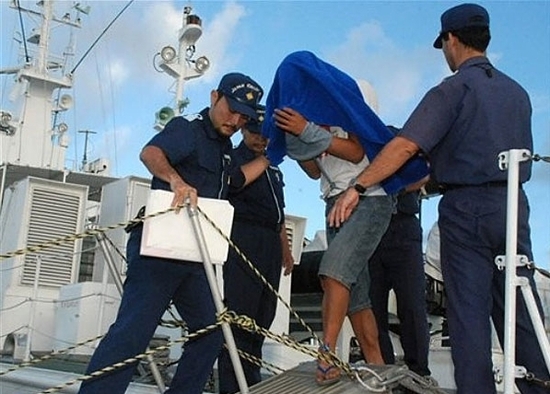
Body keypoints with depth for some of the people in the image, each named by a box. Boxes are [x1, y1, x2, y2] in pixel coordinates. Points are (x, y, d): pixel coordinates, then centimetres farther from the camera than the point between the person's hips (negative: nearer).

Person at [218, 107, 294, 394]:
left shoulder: (274, 168, 27)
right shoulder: (233, 158, 5)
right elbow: (235, 182, -16)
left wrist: (286, 249, 26)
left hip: (270, 244, 8)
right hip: (244, 239, -8)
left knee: (261, 319, 7)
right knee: (239, 316, -12)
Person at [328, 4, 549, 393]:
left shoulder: (452, 90, -6)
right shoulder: (517, 92, 13)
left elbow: (406, 146, -17)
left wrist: (356, 187, -17)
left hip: (466, 208, -5)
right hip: (513, 204, 5)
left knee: (469, 311, 0)